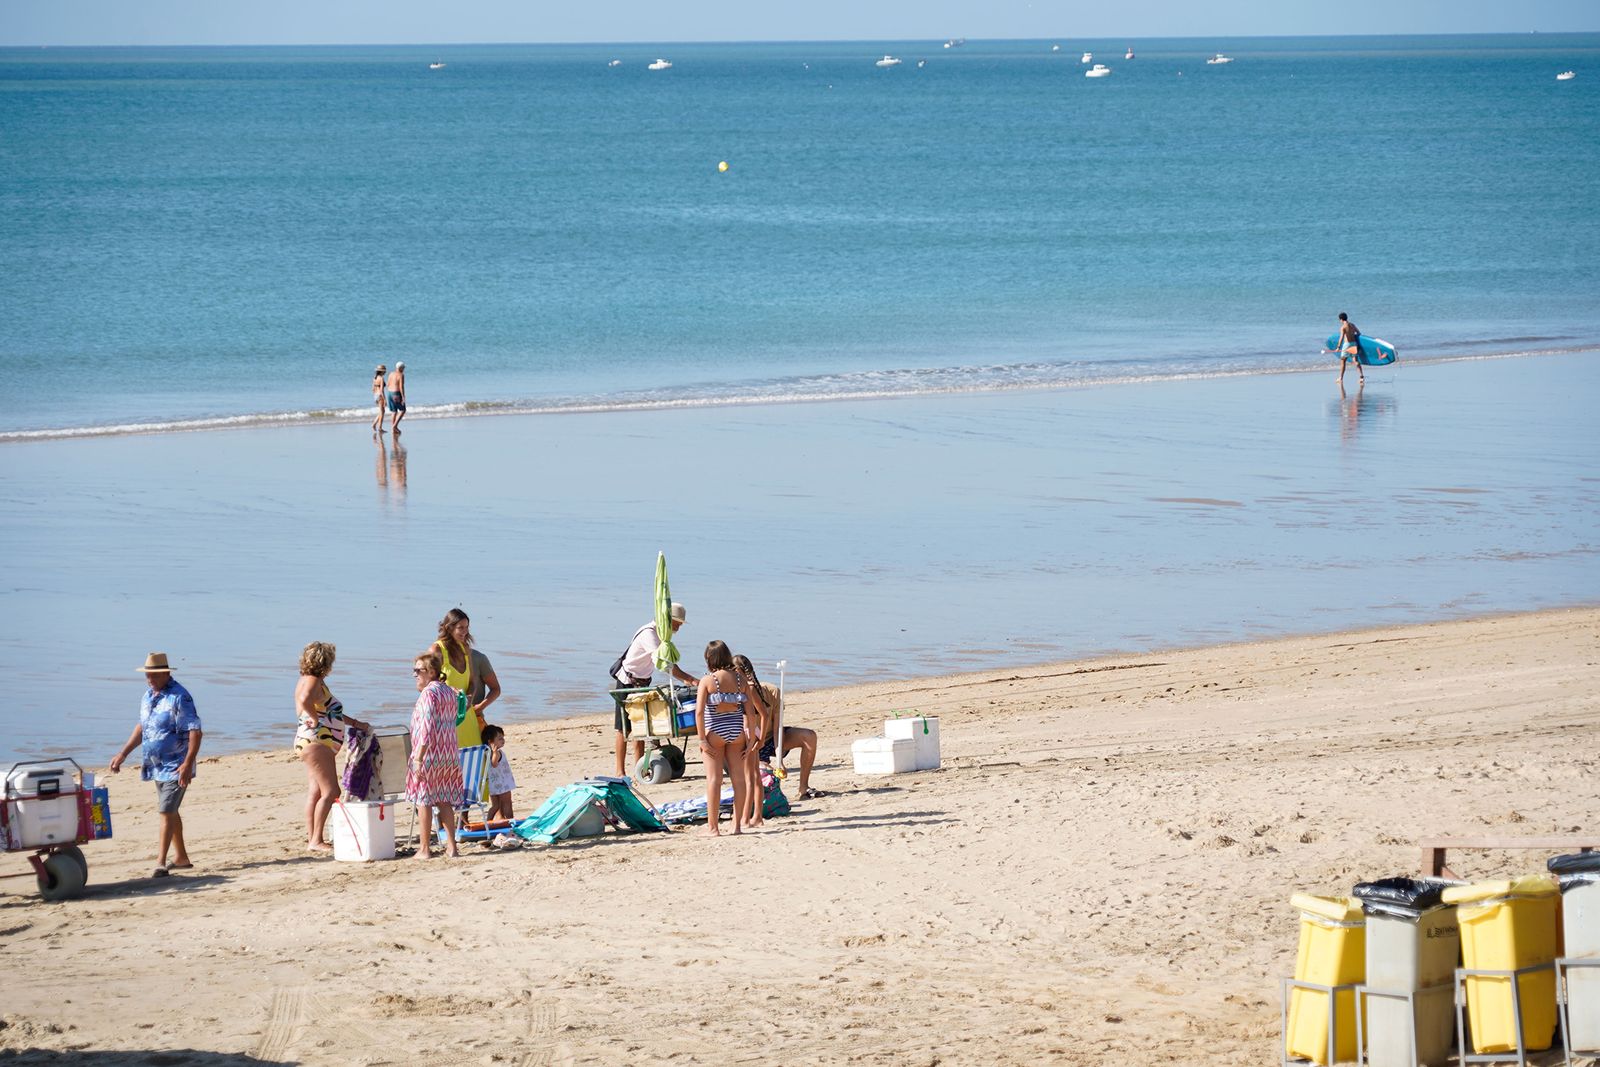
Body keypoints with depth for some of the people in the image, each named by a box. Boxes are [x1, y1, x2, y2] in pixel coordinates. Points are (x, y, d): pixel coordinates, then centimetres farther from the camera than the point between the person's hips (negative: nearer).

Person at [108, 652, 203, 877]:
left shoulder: (179, 697, -16)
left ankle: (161, 862, -10)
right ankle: (181, 857, 26)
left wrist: (188, 764, -29)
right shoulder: (148, 697, 10)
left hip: (175, 766, -9)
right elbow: (142, 728, 24)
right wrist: (123, 754, 19)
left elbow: (195, 732, -21)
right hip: (157, 766, 9)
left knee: (166, 811, -12)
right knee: (169, 811, 15)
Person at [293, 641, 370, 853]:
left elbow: (331, 713, 29)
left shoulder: (316, 682, 18)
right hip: (316, 742, -11)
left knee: (315, 792, 10)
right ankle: (316, 840, -14)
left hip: (319, 745, 11)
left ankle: (312, 839, 11)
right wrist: (315, 718, -21)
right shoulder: (312, 681, -14)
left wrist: (355, 723, 26)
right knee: (330, 791, -12)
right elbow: (304, 700, -37)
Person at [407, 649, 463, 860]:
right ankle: (451, 845, 11)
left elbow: (426, 728, -20)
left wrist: (418, 758, -20)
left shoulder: (428, 693, -14)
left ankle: (424, 848, 2)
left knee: (424, 801, 0)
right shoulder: (448, 691, 13)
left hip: (428, 755, -8)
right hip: (449, 754, 8)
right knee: (444, 801, 12)